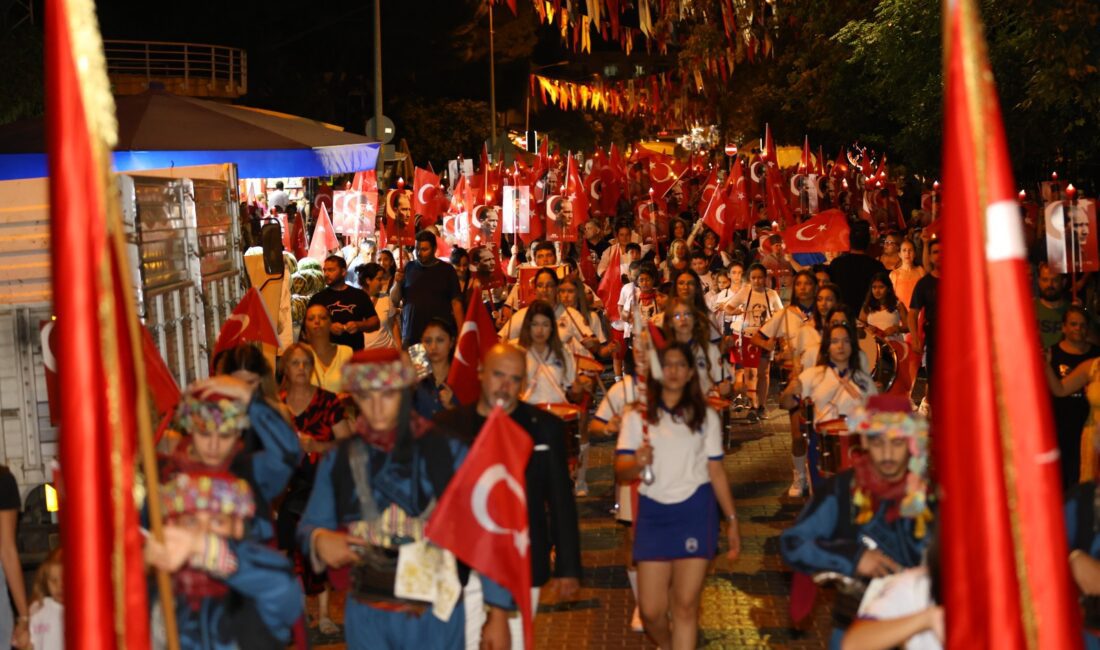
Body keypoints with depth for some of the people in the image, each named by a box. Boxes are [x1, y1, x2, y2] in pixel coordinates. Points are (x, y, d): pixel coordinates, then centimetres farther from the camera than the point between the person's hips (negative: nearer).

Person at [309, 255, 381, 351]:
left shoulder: (360, 296, 9)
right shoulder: (318, 298, 7)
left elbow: (375, 322, 8)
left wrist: (358, 326, -11)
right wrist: (328, 328, -16)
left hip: (355, 351, 1)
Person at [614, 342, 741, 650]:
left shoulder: (705, 417, 8)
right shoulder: (637, 418, 5)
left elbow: (716, 471, 9)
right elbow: (620, 470, -5)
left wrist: (732, 520, 4)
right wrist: (636, 464, -29)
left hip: (695, 511, 0)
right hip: (652, 512, 0)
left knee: (685, 605, -7)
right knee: (651, 610, 1)